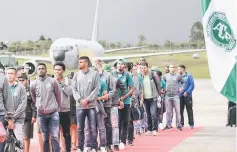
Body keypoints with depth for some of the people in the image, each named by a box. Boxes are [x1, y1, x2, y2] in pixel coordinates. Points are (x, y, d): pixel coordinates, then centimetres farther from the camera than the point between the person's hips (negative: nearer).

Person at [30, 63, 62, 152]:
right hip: (41, 114, 2)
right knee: (45, 138, 7)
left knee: (54, 137, -4)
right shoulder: (33, 84, 1)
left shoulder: (53, 81, -3)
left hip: (53, 113, -2)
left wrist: (57, 107, 9)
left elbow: (58, 95, 5)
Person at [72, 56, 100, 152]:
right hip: (80, 106, 2)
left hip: (91, 105, -2)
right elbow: (74, 89, 4)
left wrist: (87, 100, -11)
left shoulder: (94, 74, -1)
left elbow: (96, 89, -4)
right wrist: (80, 100, -9)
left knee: (93, 128, 1)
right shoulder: (76, 75, 7)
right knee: (80, 129, 7)